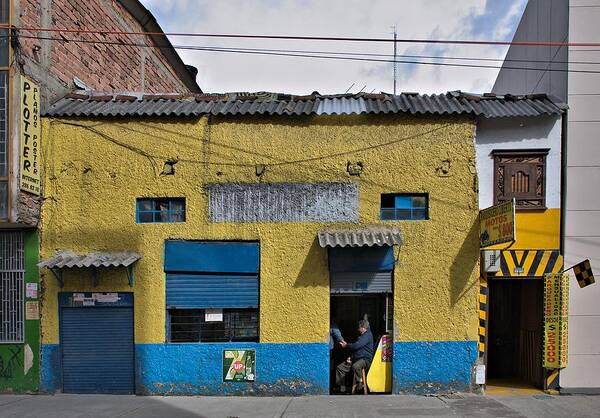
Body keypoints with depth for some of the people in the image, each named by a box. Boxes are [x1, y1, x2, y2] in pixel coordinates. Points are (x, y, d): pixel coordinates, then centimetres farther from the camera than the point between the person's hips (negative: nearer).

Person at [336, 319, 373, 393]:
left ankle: (360, 382, -18)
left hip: (365, 359, -10)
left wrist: (346, 345, -5)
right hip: (356, 359, 10)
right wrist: (351, 357, 11)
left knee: (355, 366, -41)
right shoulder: (361, 336, 22)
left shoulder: (368, 335, -11)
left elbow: (356, 345, -21)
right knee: (340, 367, -1)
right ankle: (341, 387, 3)